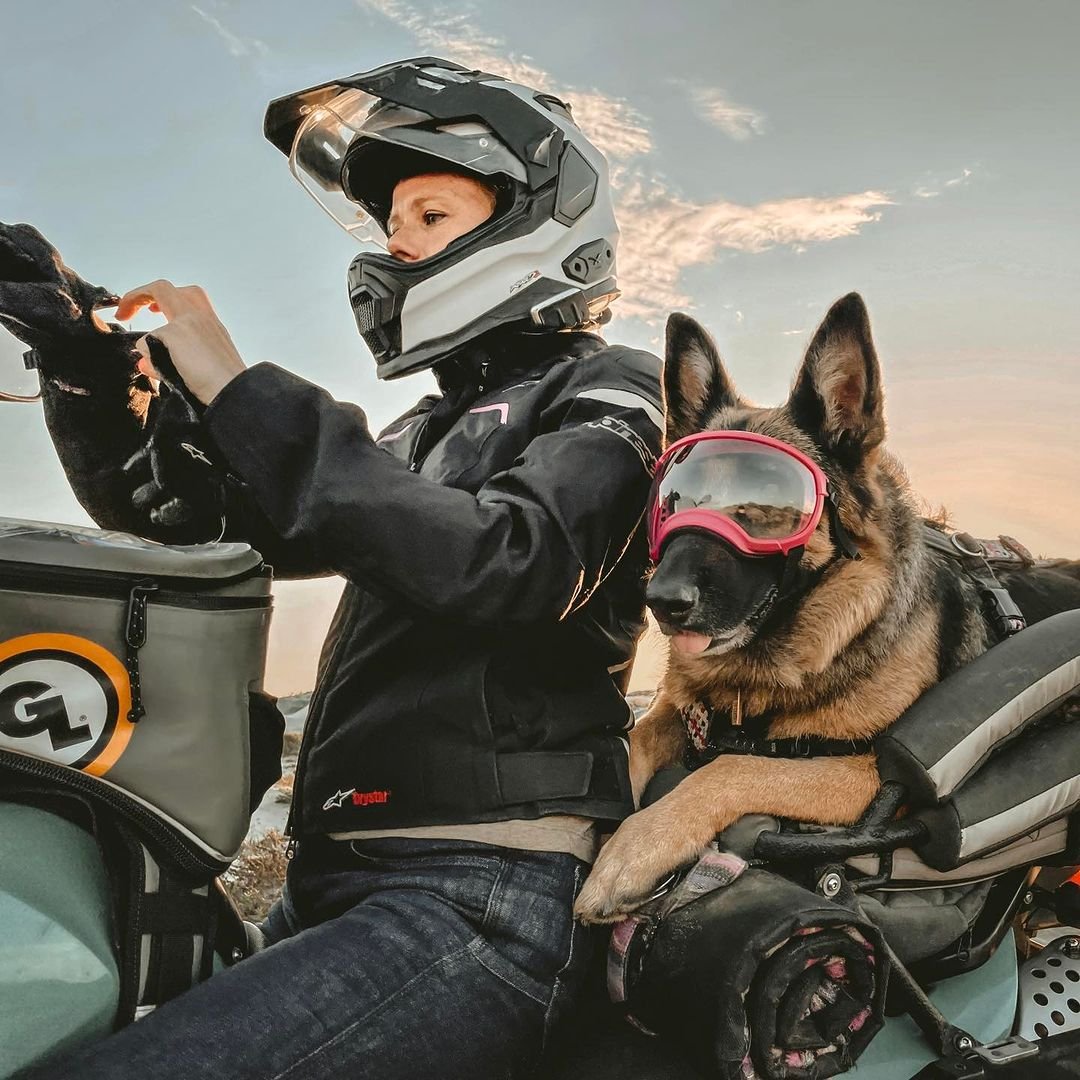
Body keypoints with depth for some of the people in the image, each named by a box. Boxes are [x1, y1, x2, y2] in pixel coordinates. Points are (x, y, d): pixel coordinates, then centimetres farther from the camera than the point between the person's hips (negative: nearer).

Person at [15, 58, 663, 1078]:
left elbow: (512, 562, -20)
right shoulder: (423, 434, 24)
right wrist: (83, 353, 6)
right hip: (326, 894, 8)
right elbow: (172, 505, 23)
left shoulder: (606, 391, 2)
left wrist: (239, 392, -17)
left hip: (472, 905, -8)